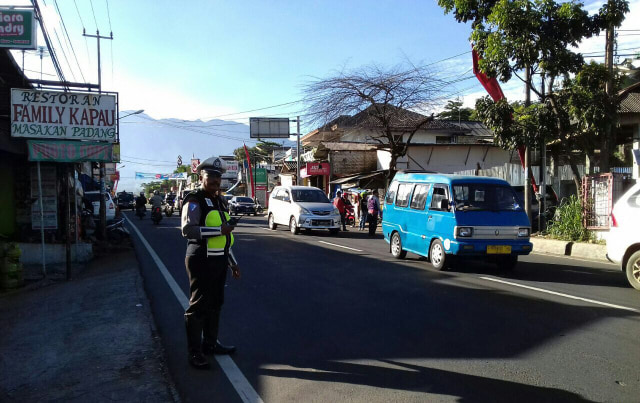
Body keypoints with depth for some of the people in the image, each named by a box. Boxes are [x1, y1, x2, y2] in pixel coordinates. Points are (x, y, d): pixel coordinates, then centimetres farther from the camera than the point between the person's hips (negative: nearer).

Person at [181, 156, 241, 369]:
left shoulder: (220, 201, 17)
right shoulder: (194, 201, -10)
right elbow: (188, 229, -25)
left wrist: (233, 262, 22)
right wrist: (218, 229, -25)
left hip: (219, 260, 9)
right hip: (201, 261, -8)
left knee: (215, 304, 16)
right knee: (198, 306, -2)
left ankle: (210, 343, 31)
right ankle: (194, 352, 9)